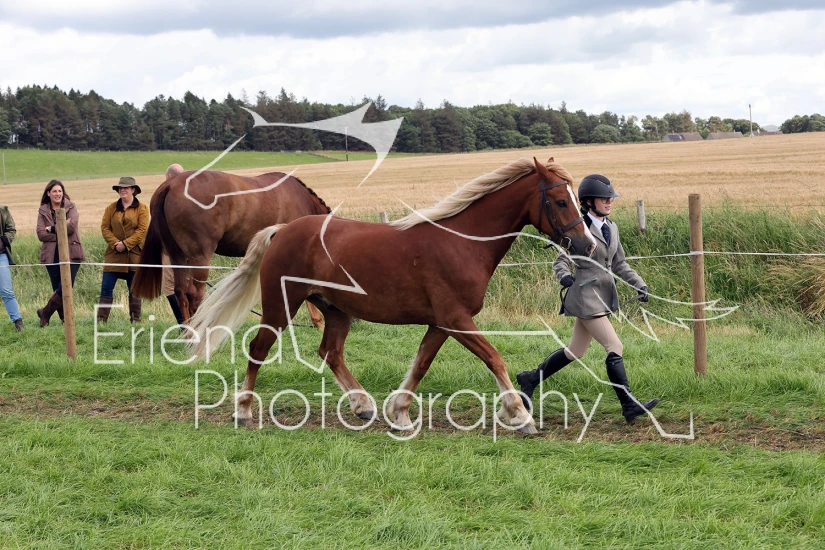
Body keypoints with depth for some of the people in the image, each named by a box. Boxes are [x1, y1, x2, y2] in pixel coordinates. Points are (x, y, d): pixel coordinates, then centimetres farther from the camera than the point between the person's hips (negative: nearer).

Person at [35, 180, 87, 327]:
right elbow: (41, 234, -3)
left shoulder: (71, 207, 4)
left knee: (64, 289, -11)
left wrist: (52, 229, -9)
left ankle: (45, 312, 7)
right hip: (52, 255, 2)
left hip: (71, 253, -2)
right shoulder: (43, 211, 8)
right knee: (58, 290, 1)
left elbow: (71, 226, -13)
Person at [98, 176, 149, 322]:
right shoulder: (111, 208, 10)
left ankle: (135, 319, 11)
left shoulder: (142, 208, 1)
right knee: (106, 287, -4)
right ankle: (101, 319, -3)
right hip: (114, 254, 2)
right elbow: (104, 227, 4)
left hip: (134, 254, -2)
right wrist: (115, 243, -12)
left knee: (134, 289, 5)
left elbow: (142, 230, -7)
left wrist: (125, 244, -15)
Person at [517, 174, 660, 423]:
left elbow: (619, 264, 19)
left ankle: (531, 379, 31)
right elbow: (561, 261, -10)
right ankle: (630, 407, -9)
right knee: (615, 348, -12)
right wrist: (565, 276, -31)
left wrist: (639, 284, 7)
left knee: (575, 351, 16)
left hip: (604, 296, 9)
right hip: (586, 296, -9)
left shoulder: (611, 228, 12)